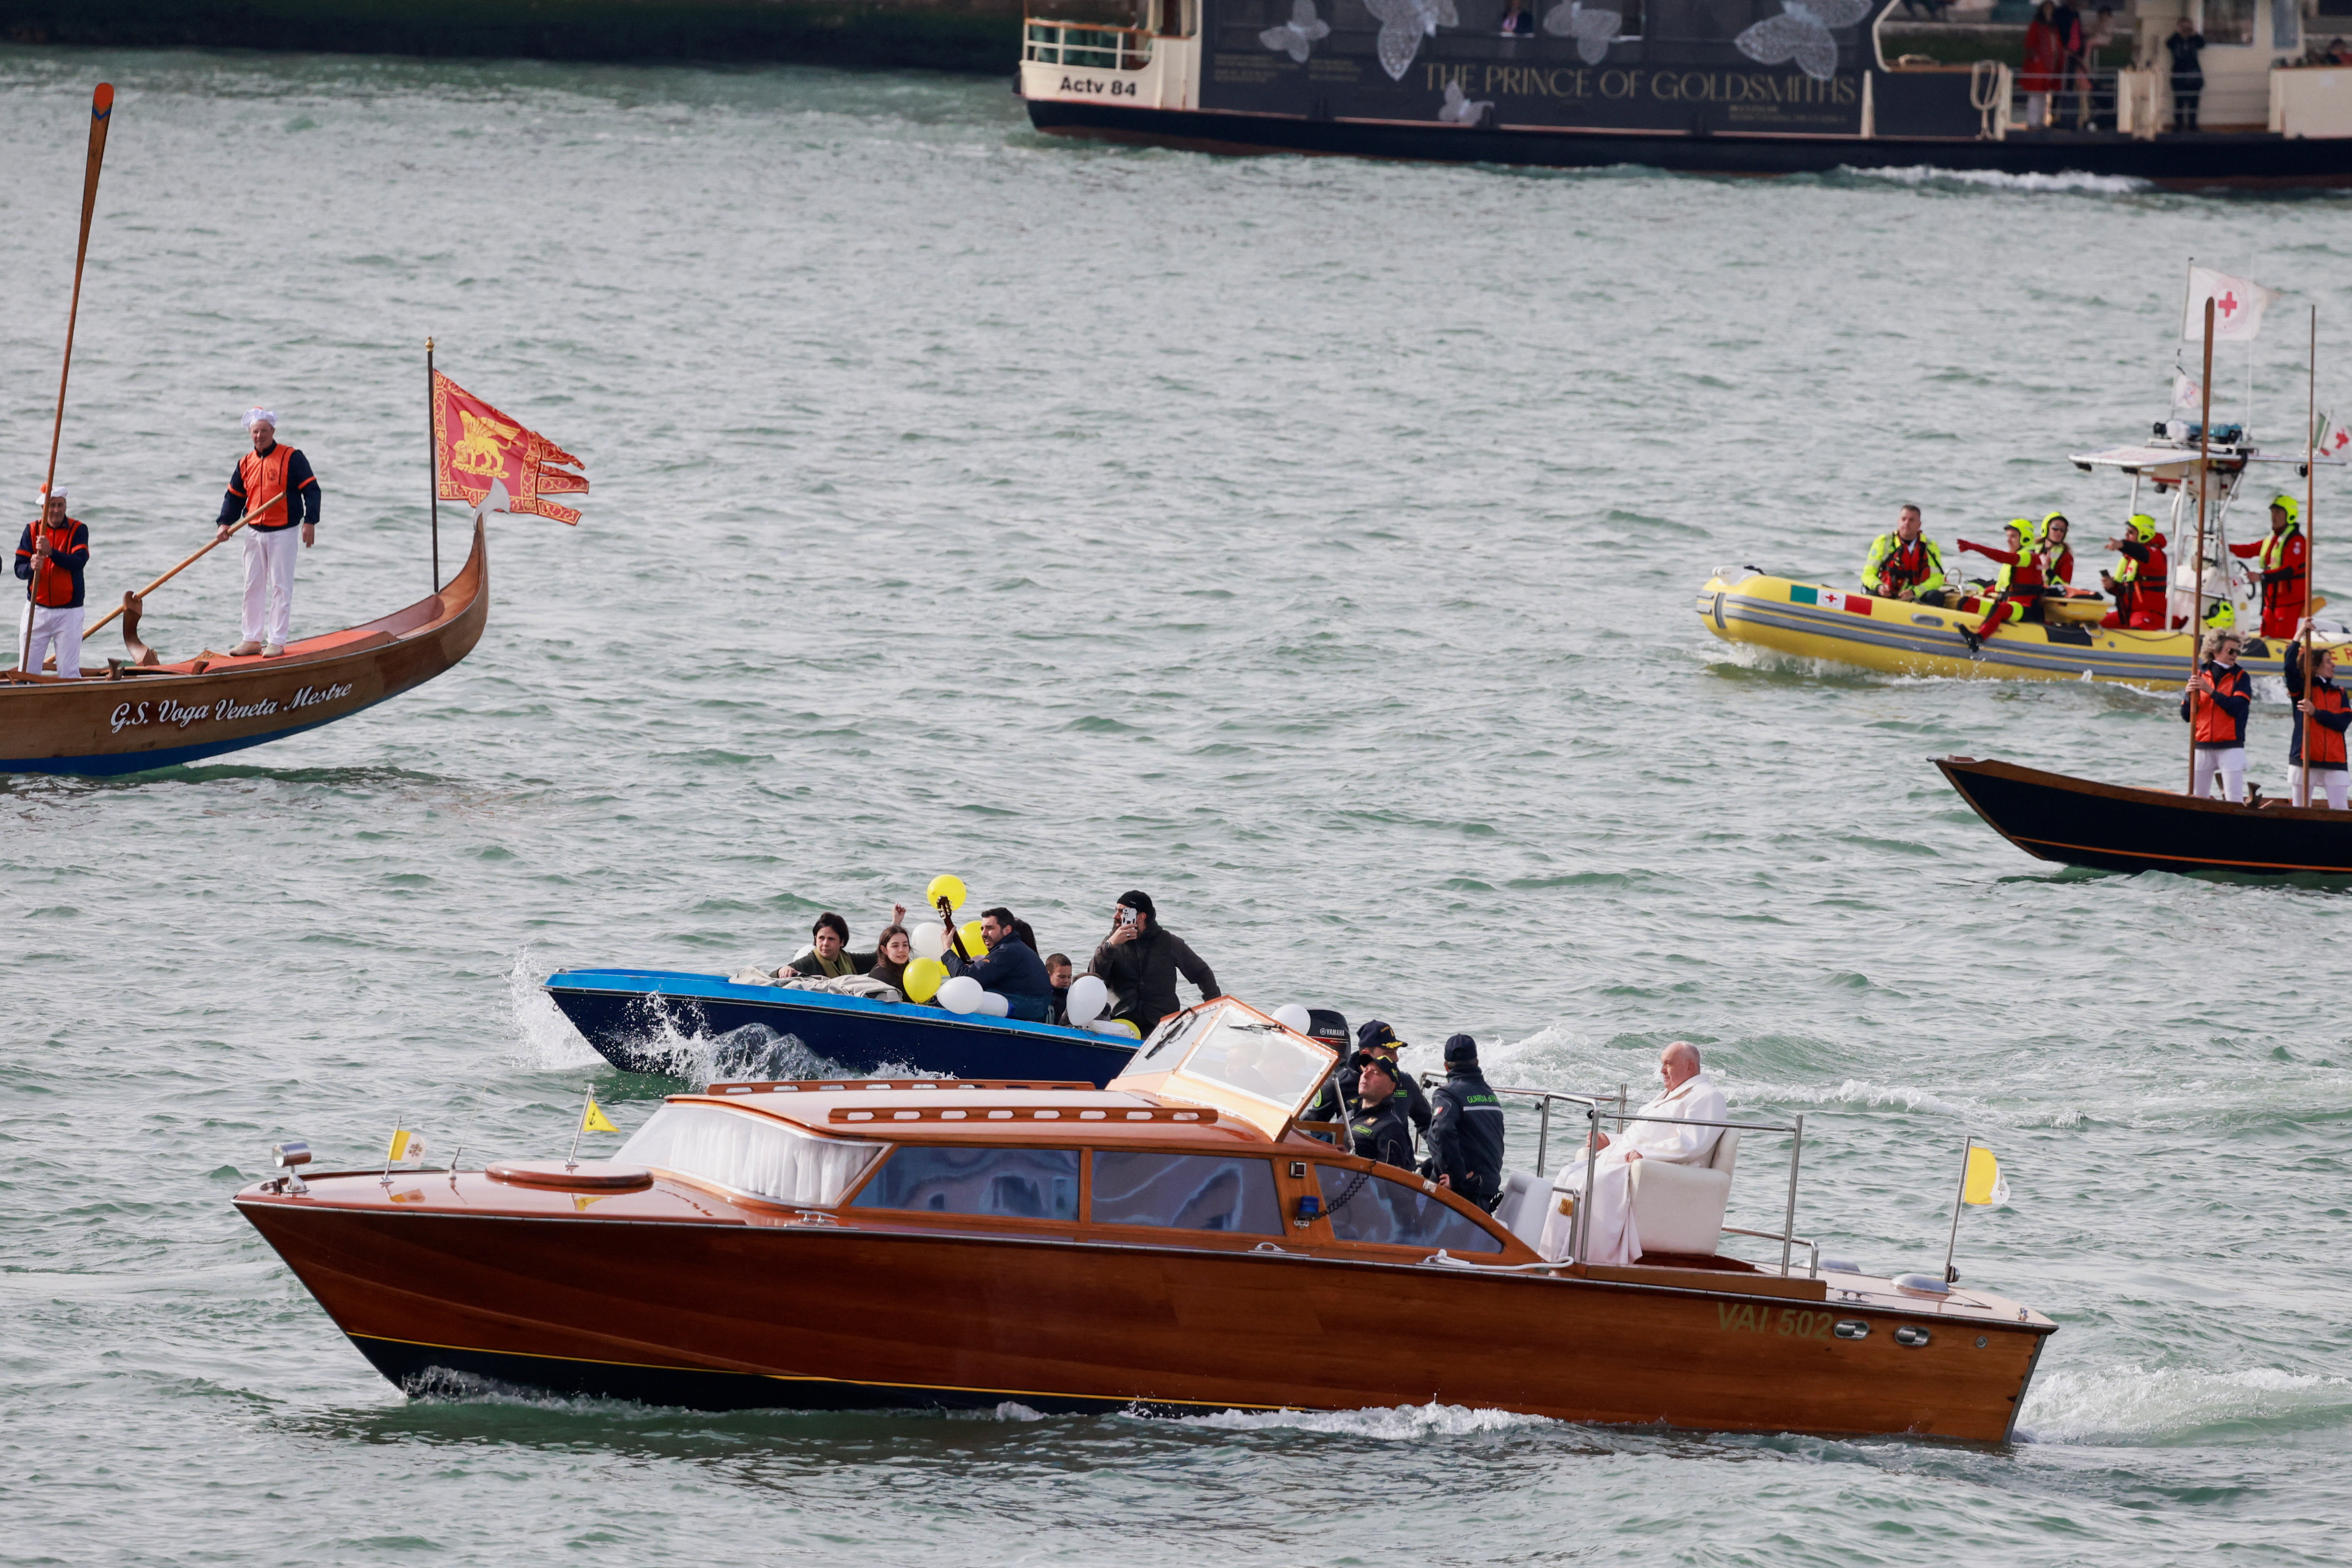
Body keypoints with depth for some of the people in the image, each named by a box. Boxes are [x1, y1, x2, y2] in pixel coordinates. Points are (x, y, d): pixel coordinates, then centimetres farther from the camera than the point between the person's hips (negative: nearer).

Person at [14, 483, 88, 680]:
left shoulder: (78, 530, -2)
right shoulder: (32, 530, 4)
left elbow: (79, 562, -17)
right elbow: (19, 569, -1)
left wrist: (51, 552, -31)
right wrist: (31, 567, -24)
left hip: (69, 612, -2)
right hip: (37, 610, 2)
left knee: (69, 671, -2)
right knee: (28, 670, 0)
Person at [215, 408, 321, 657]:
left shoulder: (291, 458, -7)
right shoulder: (246, 463, 9)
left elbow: (311, 490, -8)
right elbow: (234, 496, 16)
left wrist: (310, 522, -15)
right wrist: (225, 523, 2)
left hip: (282, 533, -6)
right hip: (254, 532, 6)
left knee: (280, 587, -4)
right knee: (253, 587, 9)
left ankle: (277, 641, -1)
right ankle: (253, 639, 17)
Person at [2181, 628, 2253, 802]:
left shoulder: (2241, 677, 3)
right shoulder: (2200, 675, 9)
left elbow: (2237, 708, -13)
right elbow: (2186, 715, 8)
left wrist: (2211, 691, -17)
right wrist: (2189, 695, -11)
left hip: (2230, 747, -3)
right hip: (2202, 747, 3)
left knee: (2235, 800, -10)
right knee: (2197, 799, 3)